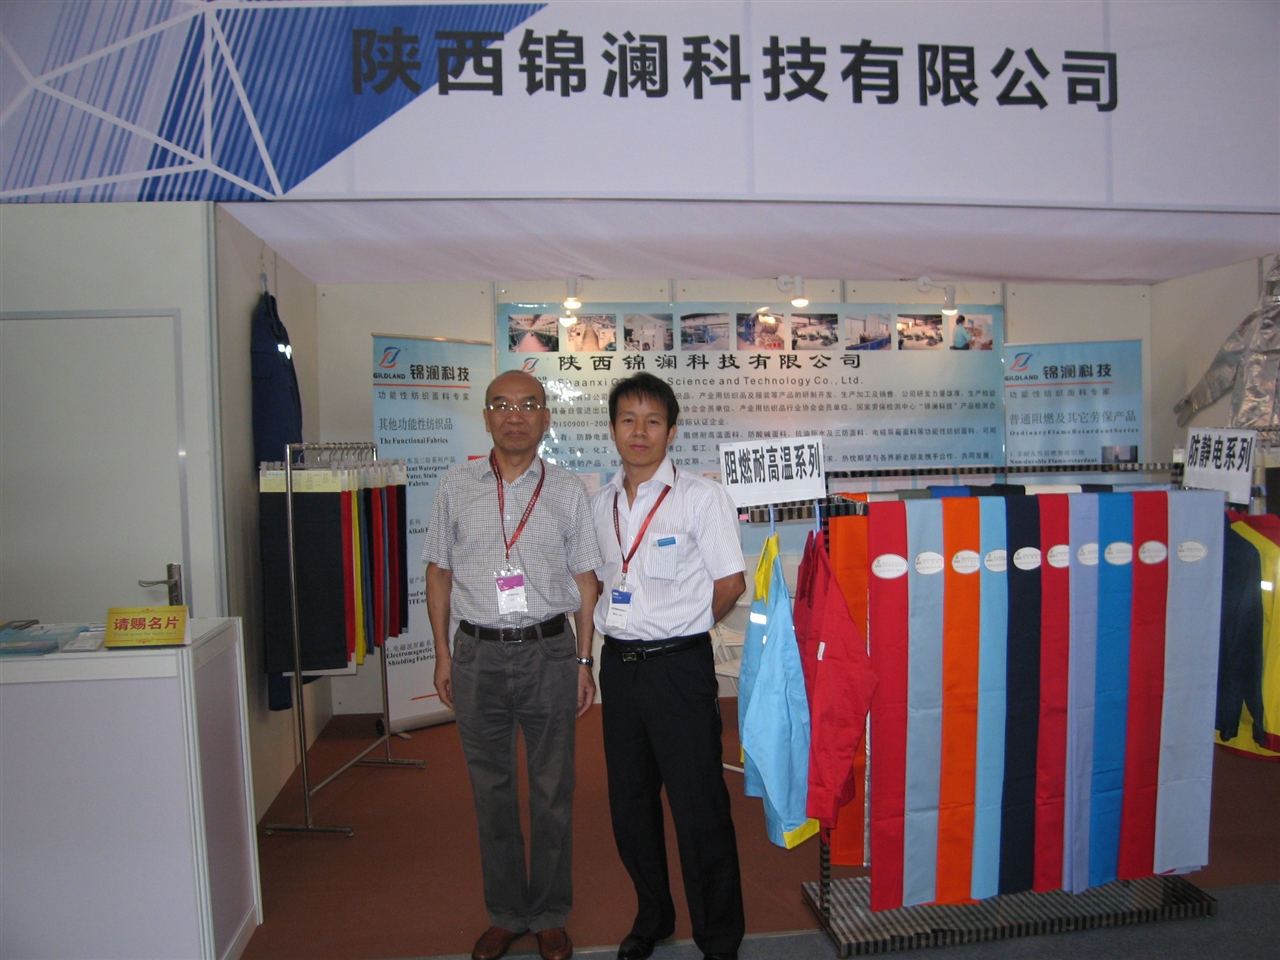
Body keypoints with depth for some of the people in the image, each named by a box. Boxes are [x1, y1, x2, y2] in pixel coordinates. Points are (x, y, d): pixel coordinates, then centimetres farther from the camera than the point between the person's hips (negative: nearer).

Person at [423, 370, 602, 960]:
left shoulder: (567, 490, 2)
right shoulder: (456, 486, 4)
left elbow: (585, 579, 4)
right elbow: (438, 572, 9)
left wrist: (583, 661, 0)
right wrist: (443, 654, 5)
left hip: (548, 650, -1)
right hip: (478, 652, 1)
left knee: (552, 790, 9)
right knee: (491, 790, 12)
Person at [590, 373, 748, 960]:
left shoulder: (701, 497, -7)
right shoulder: (599, 504, 8)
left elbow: (730, 583, -6)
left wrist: (678, 627, 1)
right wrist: (631, 627, 7)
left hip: (679, 666, -5)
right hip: (618, 665, 6)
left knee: (699, 807, 3)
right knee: (629, 802, 17)